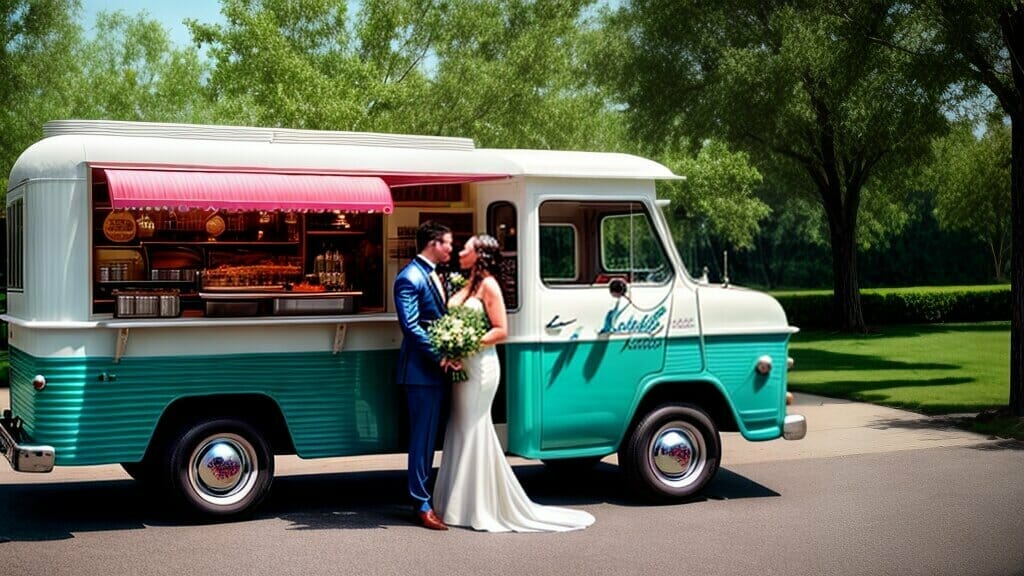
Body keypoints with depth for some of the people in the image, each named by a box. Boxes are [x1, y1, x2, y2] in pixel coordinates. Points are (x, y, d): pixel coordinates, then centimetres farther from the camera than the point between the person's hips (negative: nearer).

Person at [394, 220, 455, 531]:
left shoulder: (436, 276, 14)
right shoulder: (410, 278, -14)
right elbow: (411, 326, -19)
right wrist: (439, 356, -19)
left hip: (438, 368, 9)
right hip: (421, 369, -9)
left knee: (429, 436, 15)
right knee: (422, 437, -3)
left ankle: (423, 494, 24)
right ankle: (422, 505, 4)